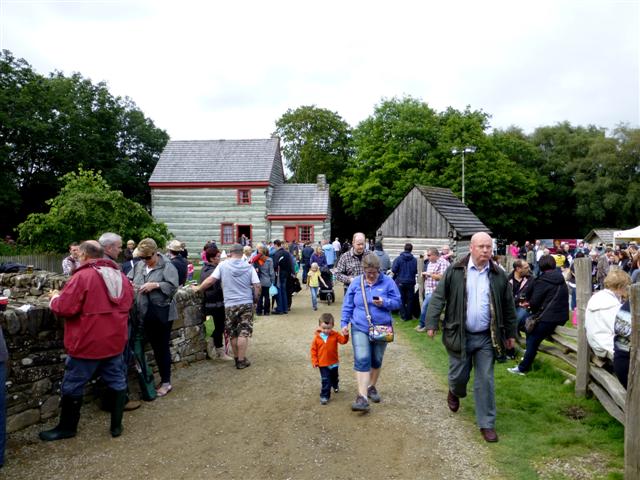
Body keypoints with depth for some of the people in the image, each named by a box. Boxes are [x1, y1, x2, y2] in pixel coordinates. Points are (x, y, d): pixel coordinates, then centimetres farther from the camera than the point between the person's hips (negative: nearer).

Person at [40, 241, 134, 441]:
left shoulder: (83, 276, -17)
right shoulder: (120, 276, 5)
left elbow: (64, 308, -17)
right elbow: (127, 303, 16)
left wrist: (54, 298, 3)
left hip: (87, 343, -6)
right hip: (115, 341, 6)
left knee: (72, 386, 12)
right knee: (117, 383, 14)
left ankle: (67, 427, 25)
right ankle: (116, 425, 19)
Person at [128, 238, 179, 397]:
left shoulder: (167, 266, -9)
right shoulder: (139, 265, 9)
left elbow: (173, 287, -15)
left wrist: (155, 285, -23)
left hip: (162, 313, -6)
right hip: (146, 314, 6)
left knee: (162, 347, 3)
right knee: (155, 347, 15)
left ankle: (166, 382, 15)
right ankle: (162, 378, 28)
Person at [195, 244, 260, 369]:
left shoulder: (223, 265, -2)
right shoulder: (249, 267, 0)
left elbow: (210, 280, -2)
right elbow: (257, 285, -3)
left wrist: (198, 288, 13)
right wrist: (255, 299, 13)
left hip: (230, 305, 0)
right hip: (247, 303, 0)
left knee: (233, 334, 14)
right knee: (244, 333, 4)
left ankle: (236, 357, 25)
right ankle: (241, 360, 6)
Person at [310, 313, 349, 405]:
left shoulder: (335, 335, -9)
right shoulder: (317, 337, -11)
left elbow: (343, 341, -20)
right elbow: (313, 349, -5)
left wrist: (345, 335, -40)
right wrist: (314, 361, -8)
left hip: (334, 362, 3)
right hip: (323, 364, -2)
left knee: (334, 377, 26)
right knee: (325, 380, -7)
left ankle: (335, 386, 56)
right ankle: (324, 396, 4)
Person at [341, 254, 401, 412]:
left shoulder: (388, 282, -6)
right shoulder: (355, 282, -2)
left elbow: (397, 302, -3)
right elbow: (348, 305, 4)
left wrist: (384, 302, -22)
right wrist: (344, 323, -1)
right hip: (360, 328, -1)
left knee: (376, 360, 15)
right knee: (362, 360, -13)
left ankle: (372, 387, 36)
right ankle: (362, 396, -14)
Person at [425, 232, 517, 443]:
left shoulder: (498, 275, 2)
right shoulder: (455, 272, -6)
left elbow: (508, 307, 10)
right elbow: (438, 297, -5)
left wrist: (510, 333, 12)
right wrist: (432, 324, -12)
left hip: (486, 337, 2)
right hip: (459, 335, -1)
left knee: (485, 381, 4)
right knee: (458, 376, 10)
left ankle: (487, 424, 17)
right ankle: (454, 392, 46)